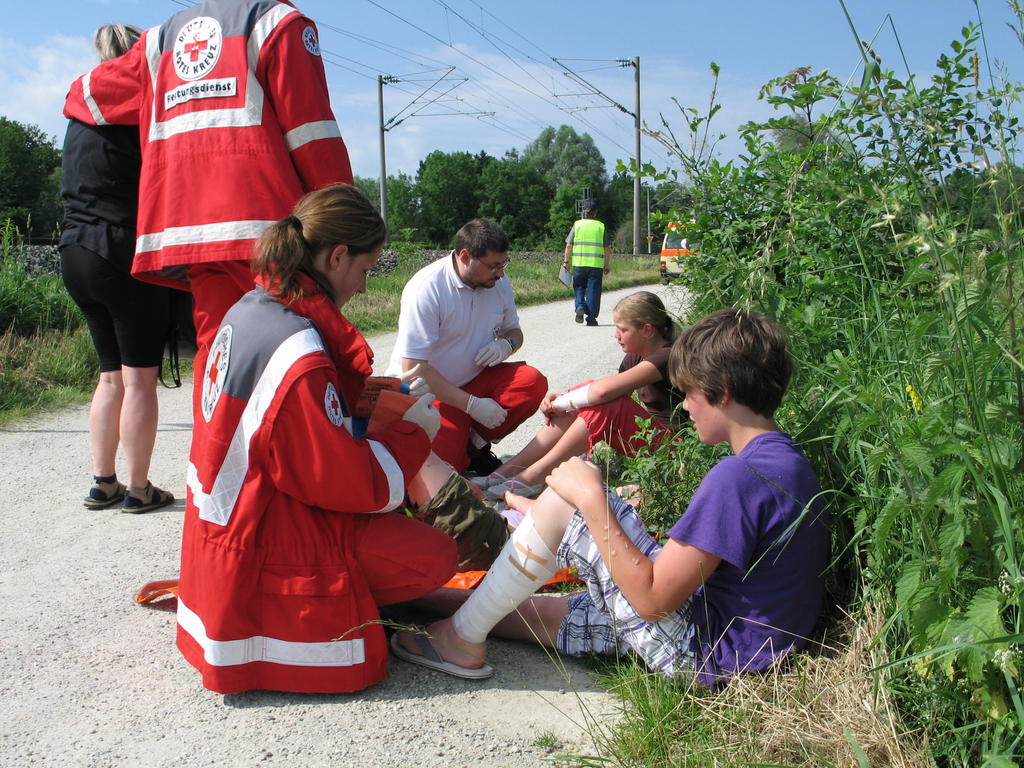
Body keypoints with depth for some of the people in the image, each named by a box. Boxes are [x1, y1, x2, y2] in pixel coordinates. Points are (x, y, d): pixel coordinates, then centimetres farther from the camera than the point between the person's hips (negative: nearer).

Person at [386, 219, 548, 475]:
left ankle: (475, 442, -5)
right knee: (446, 462, -25)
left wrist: (506, 344, -11)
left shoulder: (499, 283, -2)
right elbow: (413, 367, -24)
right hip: (429, 391, -5)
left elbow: (514, 331, 16)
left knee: (533, 382, -20)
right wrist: (472, 405, -26)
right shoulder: (426, 288, -22)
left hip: (475, 379, 6)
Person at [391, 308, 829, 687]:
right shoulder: (786, 460, 7)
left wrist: (592, 498, -19)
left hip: (698, 653, -10)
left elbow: (653, 598, -24)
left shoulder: (738, 476, -25)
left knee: (565, 503, -11)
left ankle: (463, 638, 1)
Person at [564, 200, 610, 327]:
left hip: (579, 263, 0)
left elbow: (569, 245, 0)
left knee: (579, 287, 15)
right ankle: (591, 317, 3)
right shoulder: (601, 226, 5)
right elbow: (607, 249, 5)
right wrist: (607, 265, 13)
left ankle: (580, 306, -8)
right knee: (593, 290, 4)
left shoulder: (577, 225, 4)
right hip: (596, 264, 0)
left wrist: (566, 261, 6)